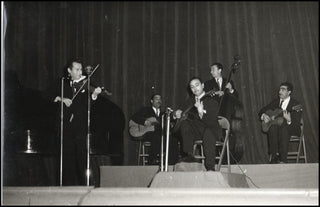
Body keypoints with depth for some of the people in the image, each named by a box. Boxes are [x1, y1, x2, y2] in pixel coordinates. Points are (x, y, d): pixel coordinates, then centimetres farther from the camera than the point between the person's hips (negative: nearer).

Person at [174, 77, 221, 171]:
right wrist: (177, 113, -8)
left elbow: (211, 122, -20)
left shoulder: (211, 101, -8)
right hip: (196, 131, 5)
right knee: (184, 123, -20)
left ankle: (210, 168, -37)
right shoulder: (190, 101, 11)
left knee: (208, 132, -38)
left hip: (211, 129, -5)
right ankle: (189, 155, -26)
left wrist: (201, 113, -38)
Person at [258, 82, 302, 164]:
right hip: (277, 124, 4)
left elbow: (296, 124, -15)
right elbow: (261, 111, 15)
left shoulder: (295, 104, -8)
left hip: (290, 128, -4)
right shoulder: (276, 101, 9)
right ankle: (273, 156, -28)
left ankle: (282, 160, -34)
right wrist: (264, 115, -9)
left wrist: (289, 120, -37)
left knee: (284, 129, -38)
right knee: (273, 128, -32)